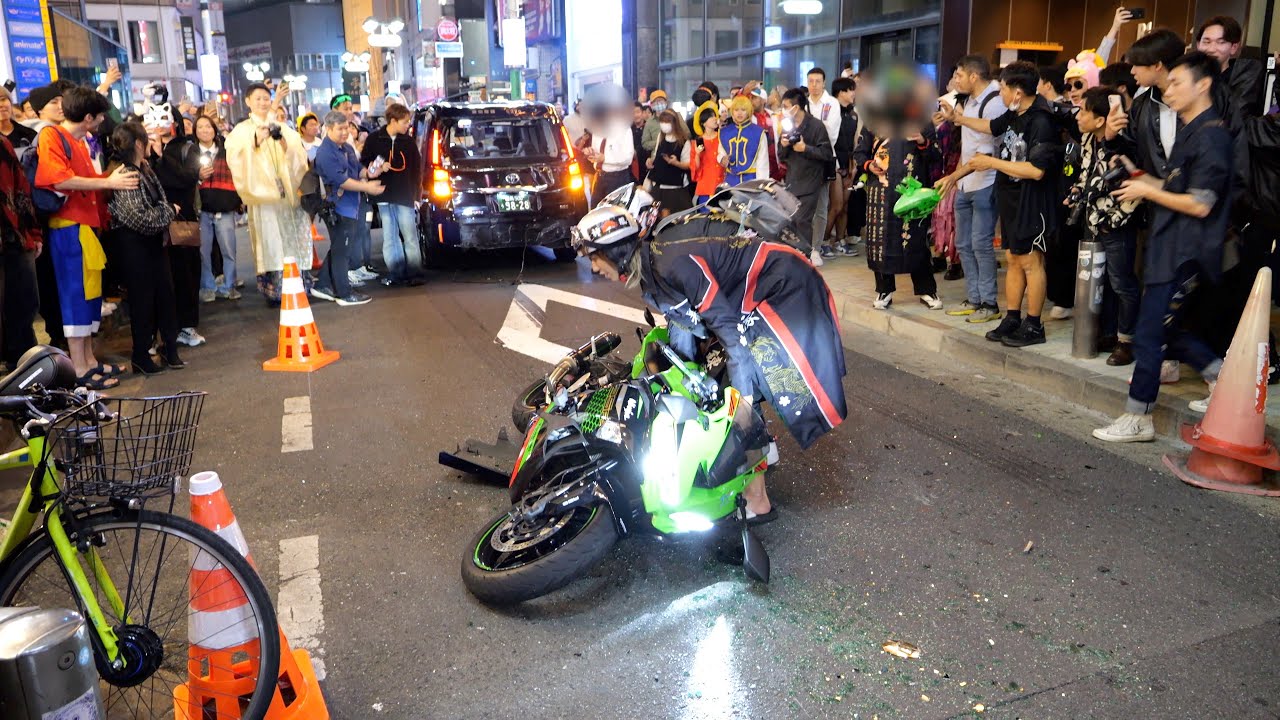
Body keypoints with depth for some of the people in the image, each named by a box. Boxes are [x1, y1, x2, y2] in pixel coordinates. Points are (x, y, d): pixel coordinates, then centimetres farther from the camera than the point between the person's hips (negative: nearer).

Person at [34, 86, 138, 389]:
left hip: (88, 225, 9)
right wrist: (108, 182, -20)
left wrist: (115, 177, 5)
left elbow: (86, 180, 14)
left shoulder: (79, 142, 19)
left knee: (91, 293, 12)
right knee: (76, 294, -6)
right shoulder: (51, 137, -9)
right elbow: (61, 180, -20)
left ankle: (90, 360, 20)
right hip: (69, 227, -9)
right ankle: (79, 369, -1)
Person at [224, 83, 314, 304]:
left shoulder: (283, 129, 16)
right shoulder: (241, 132, 6)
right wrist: (255, 142, -21)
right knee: (269, 243, -6)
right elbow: (235, 160, -10)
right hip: (263, 195, -3)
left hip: (289, 193, 3)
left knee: (294, 241, 3)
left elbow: (300, 158, 4)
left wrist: (285, 144, -13)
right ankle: (274, 291, -2)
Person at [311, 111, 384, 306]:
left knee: (337, 249, 17)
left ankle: (322, 285, 27)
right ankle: (344, 294, 5)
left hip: (350, 207, 9)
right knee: (340, 251, -2)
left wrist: (368, 173, -1)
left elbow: (356, 171, 21)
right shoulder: (325, 153, -16)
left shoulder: (348, 148, 12)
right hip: (338, 208, -9)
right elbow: (340, 180, -23)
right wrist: (367, 187, -22)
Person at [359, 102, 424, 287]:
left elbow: (417, 170, 9)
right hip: (384, 196, 0)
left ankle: (414, 273, 1)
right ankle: (396, 273, 10)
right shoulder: (374, 140, 3)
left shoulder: (409, 142, 7)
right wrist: (378, 168, -13)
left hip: (405, 196, 0)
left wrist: (417, 195, 4)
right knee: (390, 238, 4)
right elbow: (364, 163, 8)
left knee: (410, 237, -3)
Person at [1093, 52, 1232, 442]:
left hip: (1184, 255, -10)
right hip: (1169, 248, 10)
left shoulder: (1210, 135, -15)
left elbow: (1200, 204, -19)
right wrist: (1140, 177, 7)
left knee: (1149, 335, -5)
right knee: (1167, 328, 17)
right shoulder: (1191, 131, 16)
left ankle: (1137, 419, 4)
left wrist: (1147, 191, -11)